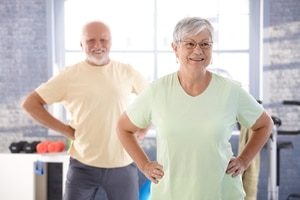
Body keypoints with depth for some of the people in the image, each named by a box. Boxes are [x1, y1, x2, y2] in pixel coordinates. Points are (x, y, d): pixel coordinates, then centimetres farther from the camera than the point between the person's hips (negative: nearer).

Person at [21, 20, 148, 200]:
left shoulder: (127, 72, 2)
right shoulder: (69, 75, -3)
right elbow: (30, 103, -1)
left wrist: (140, 131, 4)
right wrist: (66, 130, -5)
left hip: (123, 165, 2)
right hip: (83, 166, -1)